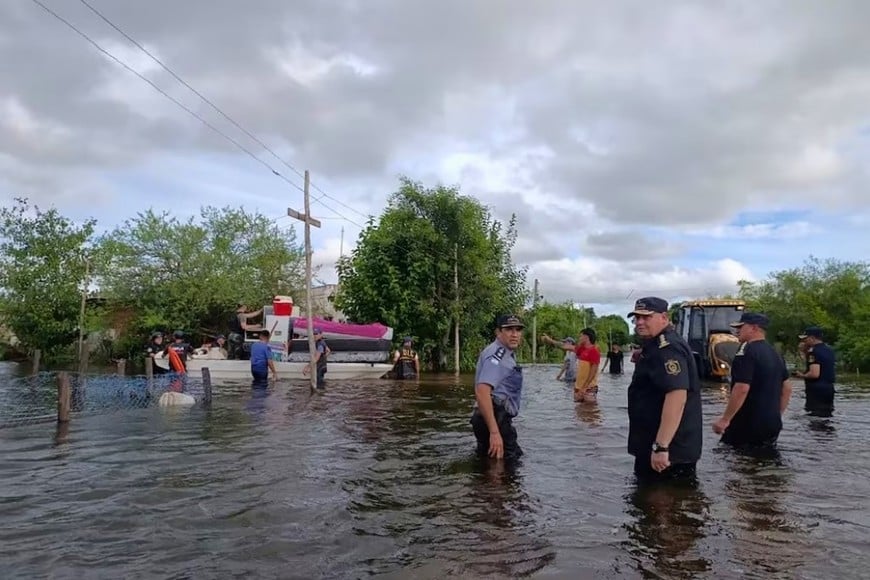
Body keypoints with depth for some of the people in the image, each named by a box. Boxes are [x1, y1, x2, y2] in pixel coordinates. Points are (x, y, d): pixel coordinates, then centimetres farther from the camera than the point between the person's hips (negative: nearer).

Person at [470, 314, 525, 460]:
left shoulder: (506, 354, 19)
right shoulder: (496, 353, -15)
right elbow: (482, 391, -28)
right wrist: (494, 432, -33)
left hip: (500, 419, 11)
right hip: (495, 420, -11)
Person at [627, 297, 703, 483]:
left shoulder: (667, 348, -19)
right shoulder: (657, 346, 15)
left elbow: (677, 396, -32)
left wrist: (660, 446, -34)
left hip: (669, 449, -11)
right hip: (662, 445, 11)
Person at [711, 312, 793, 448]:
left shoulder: (747, 350, -16)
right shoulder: (775, 353, 13)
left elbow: (741, 388, -25)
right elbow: (787, 388, 18)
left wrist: (724, 419, -20)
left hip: (747, 425, -9)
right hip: (772, 425, 9)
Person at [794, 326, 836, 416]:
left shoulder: (814, 352, -17)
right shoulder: (829, 350, 12)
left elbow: (814, 374, -27)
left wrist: (802, 376, -8)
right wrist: (806, 351, 12)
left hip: (816, 390, -9)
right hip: (829, 389, 9)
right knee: (826, 414, 17)